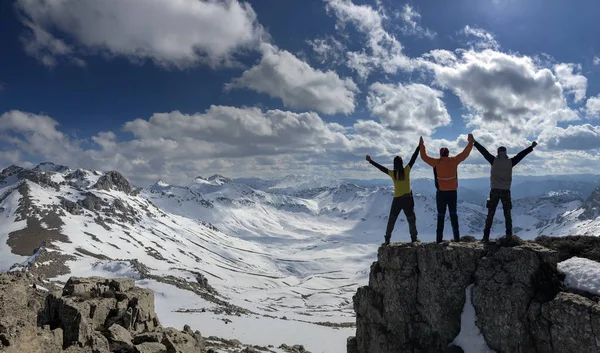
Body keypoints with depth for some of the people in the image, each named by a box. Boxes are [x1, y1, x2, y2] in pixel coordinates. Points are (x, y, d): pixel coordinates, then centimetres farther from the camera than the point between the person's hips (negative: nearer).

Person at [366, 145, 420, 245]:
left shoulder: (392, 173, -4)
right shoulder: (406, 170, -7)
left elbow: (381, 167, 3)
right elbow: (413, 158, -3)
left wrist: (370, 161, 12)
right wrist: (419, 146, 2)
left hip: (397, 199, 1)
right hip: (407, 198, -1)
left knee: (391, 220, 9)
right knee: (411, 219, 9)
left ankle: (387, 239, 7)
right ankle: (414, 238, 6)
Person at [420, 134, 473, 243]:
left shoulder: (436, 162, -6)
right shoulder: (454, 161, -2)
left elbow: (424, 157, 2)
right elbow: (465, 153, 8)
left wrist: (421, 145, 13)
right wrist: (470, 142, 18)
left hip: (441, 192, -2)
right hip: (452, 192, 2)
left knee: (441, 215, 3)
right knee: (453, 214, 10)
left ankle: (439, 238, 1)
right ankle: (456, 237, 7)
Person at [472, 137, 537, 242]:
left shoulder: (494, 161, -2)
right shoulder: (510, 162, 1)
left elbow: (484, 151, 2)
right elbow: (521, 154, 12)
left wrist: (474, 142, 9)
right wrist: (531, 147, 24)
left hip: (494, 191, -1)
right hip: (506, 191, 1)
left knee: (490, 214, 1)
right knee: (507, 214, 11)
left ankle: (486, 236, -5)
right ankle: (509, 234, 5)